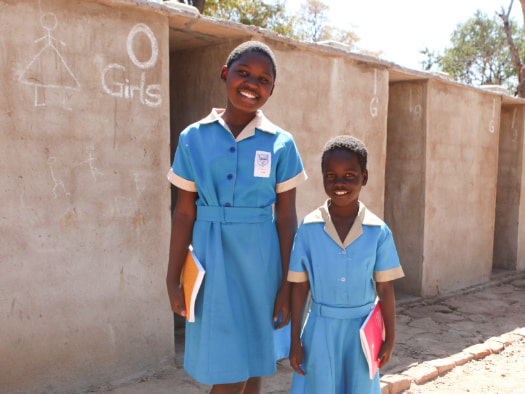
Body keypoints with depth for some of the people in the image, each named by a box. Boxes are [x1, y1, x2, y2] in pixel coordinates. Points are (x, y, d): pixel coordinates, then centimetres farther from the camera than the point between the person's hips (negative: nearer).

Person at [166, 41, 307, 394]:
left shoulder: (281, 144, 0)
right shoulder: (194, 138, 1)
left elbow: (286, 217, 0)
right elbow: (184, 213, 2)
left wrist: (287, 285, -2)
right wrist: (173, 279, 2)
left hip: (259, 259, 1)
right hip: (212, 259, 0)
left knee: (254, 365, 12)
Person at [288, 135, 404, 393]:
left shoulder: (378, 232, -7)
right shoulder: (309, 228, -7)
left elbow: (385, 288, -1)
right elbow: (299, 286, -3)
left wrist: (390, 339, 3)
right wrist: (295, 340, -1)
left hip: (361, 329, 1)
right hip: (321, 329, 0)